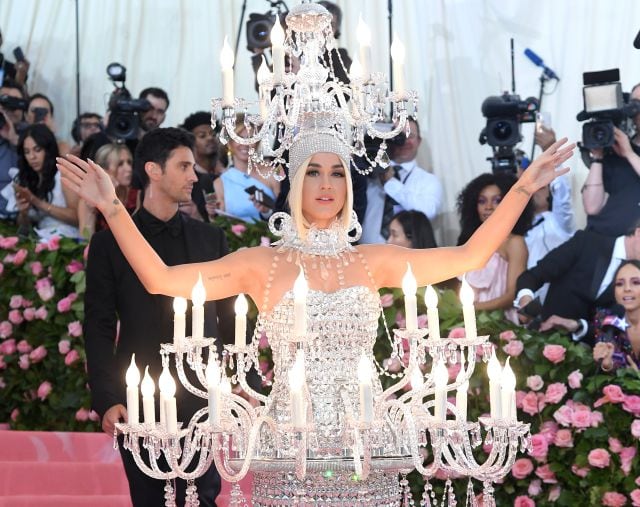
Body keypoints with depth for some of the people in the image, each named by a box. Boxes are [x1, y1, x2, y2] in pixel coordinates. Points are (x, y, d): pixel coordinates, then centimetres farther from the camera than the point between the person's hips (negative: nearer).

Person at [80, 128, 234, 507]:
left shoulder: (211, 239, 12)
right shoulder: (110, 243, 5)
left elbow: (231, 318, 13)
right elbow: (99, 328, 3)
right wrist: (106, 400, -7)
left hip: (202, 399, 1)